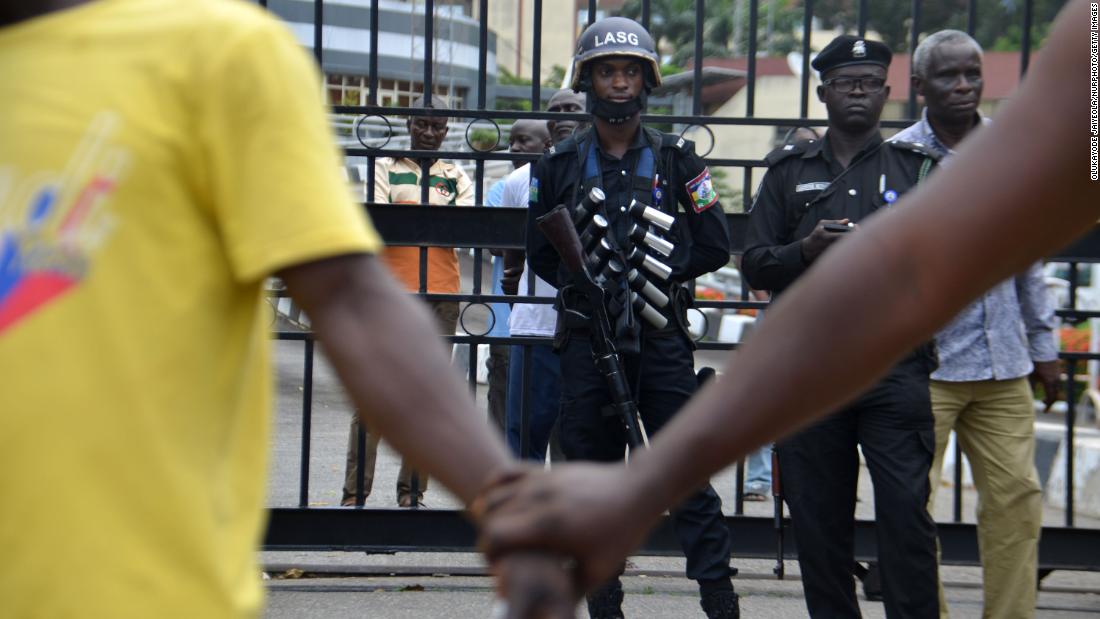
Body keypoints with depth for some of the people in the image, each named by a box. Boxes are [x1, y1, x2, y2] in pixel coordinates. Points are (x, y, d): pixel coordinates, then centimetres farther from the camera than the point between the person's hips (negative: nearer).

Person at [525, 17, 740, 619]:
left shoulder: (676, 159, 6)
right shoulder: (560, 164, 8)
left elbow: (715, 246, 5)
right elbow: (540, 254, 11)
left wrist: (659, 265, -9)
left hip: (663, 341, -1)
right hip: (588, 343, 1)